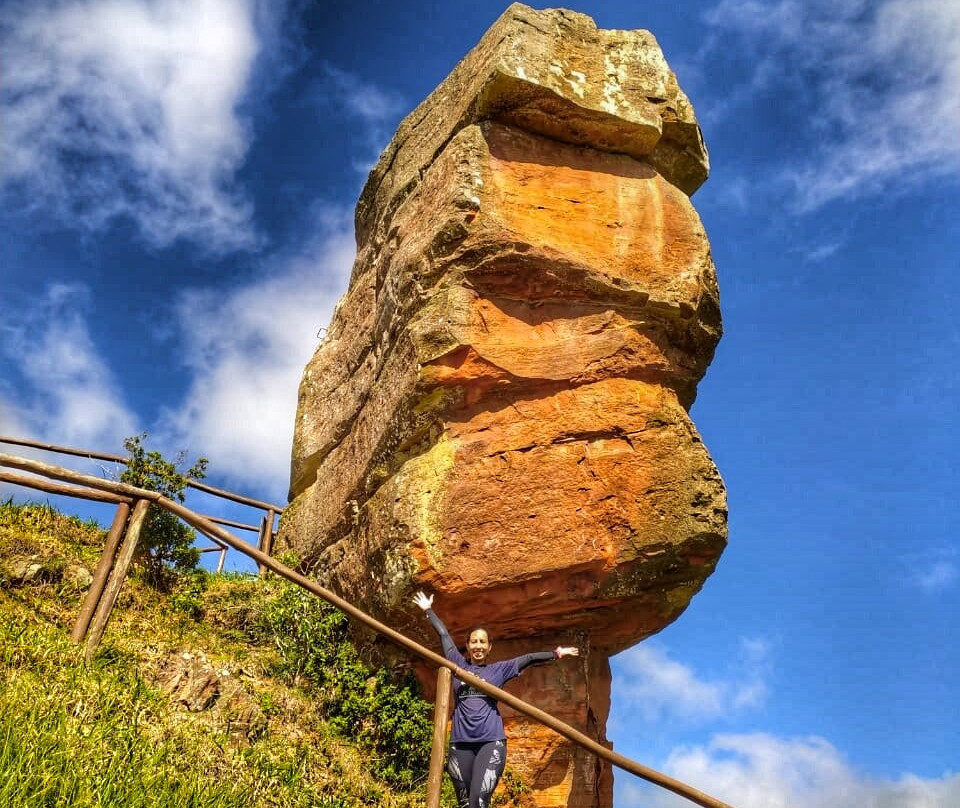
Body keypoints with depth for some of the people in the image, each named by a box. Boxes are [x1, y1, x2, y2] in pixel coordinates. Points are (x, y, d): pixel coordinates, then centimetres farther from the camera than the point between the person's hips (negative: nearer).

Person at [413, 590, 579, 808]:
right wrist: (429, 610, 28)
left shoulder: (499, 669, 12)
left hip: (491, 742, -2)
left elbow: (528, 659, 13)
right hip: (461, 743, 2)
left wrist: (556, 653, 13)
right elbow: (443, 635, 19)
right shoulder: (458, 665, 13)